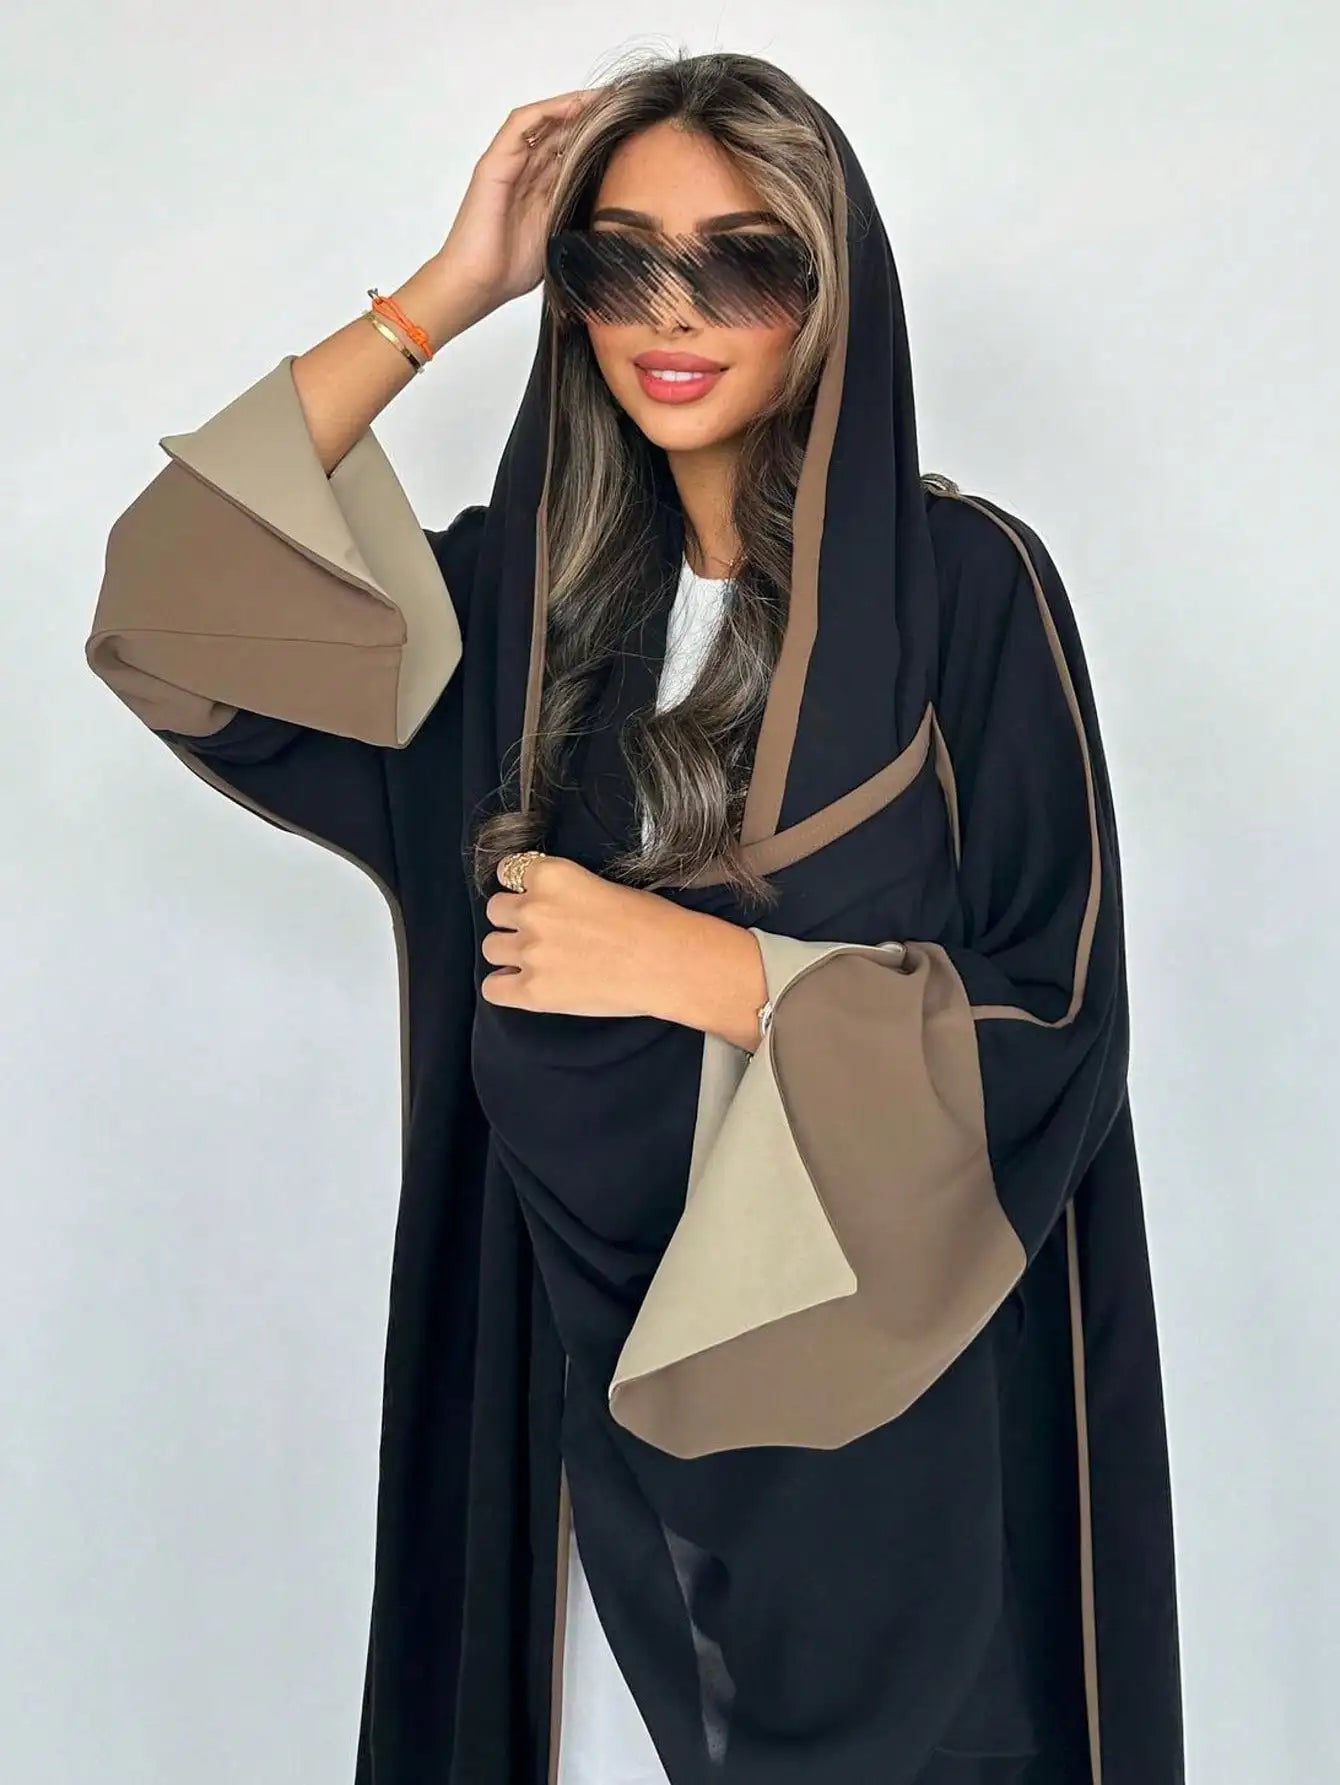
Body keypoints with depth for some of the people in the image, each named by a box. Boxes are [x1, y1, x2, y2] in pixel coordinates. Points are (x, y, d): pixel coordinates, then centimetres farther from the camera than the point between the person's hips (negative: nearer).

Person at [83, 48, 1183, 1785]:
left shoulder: (966, 585, -10)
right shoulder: (535, 586, 3)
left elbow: (1052, 1028, -12)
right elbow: (174, 612, -7)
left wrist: (694, 965, -18)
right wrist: (443, 293, -7)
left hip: (881, 1382, -3)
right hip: (589, 1371, 4)